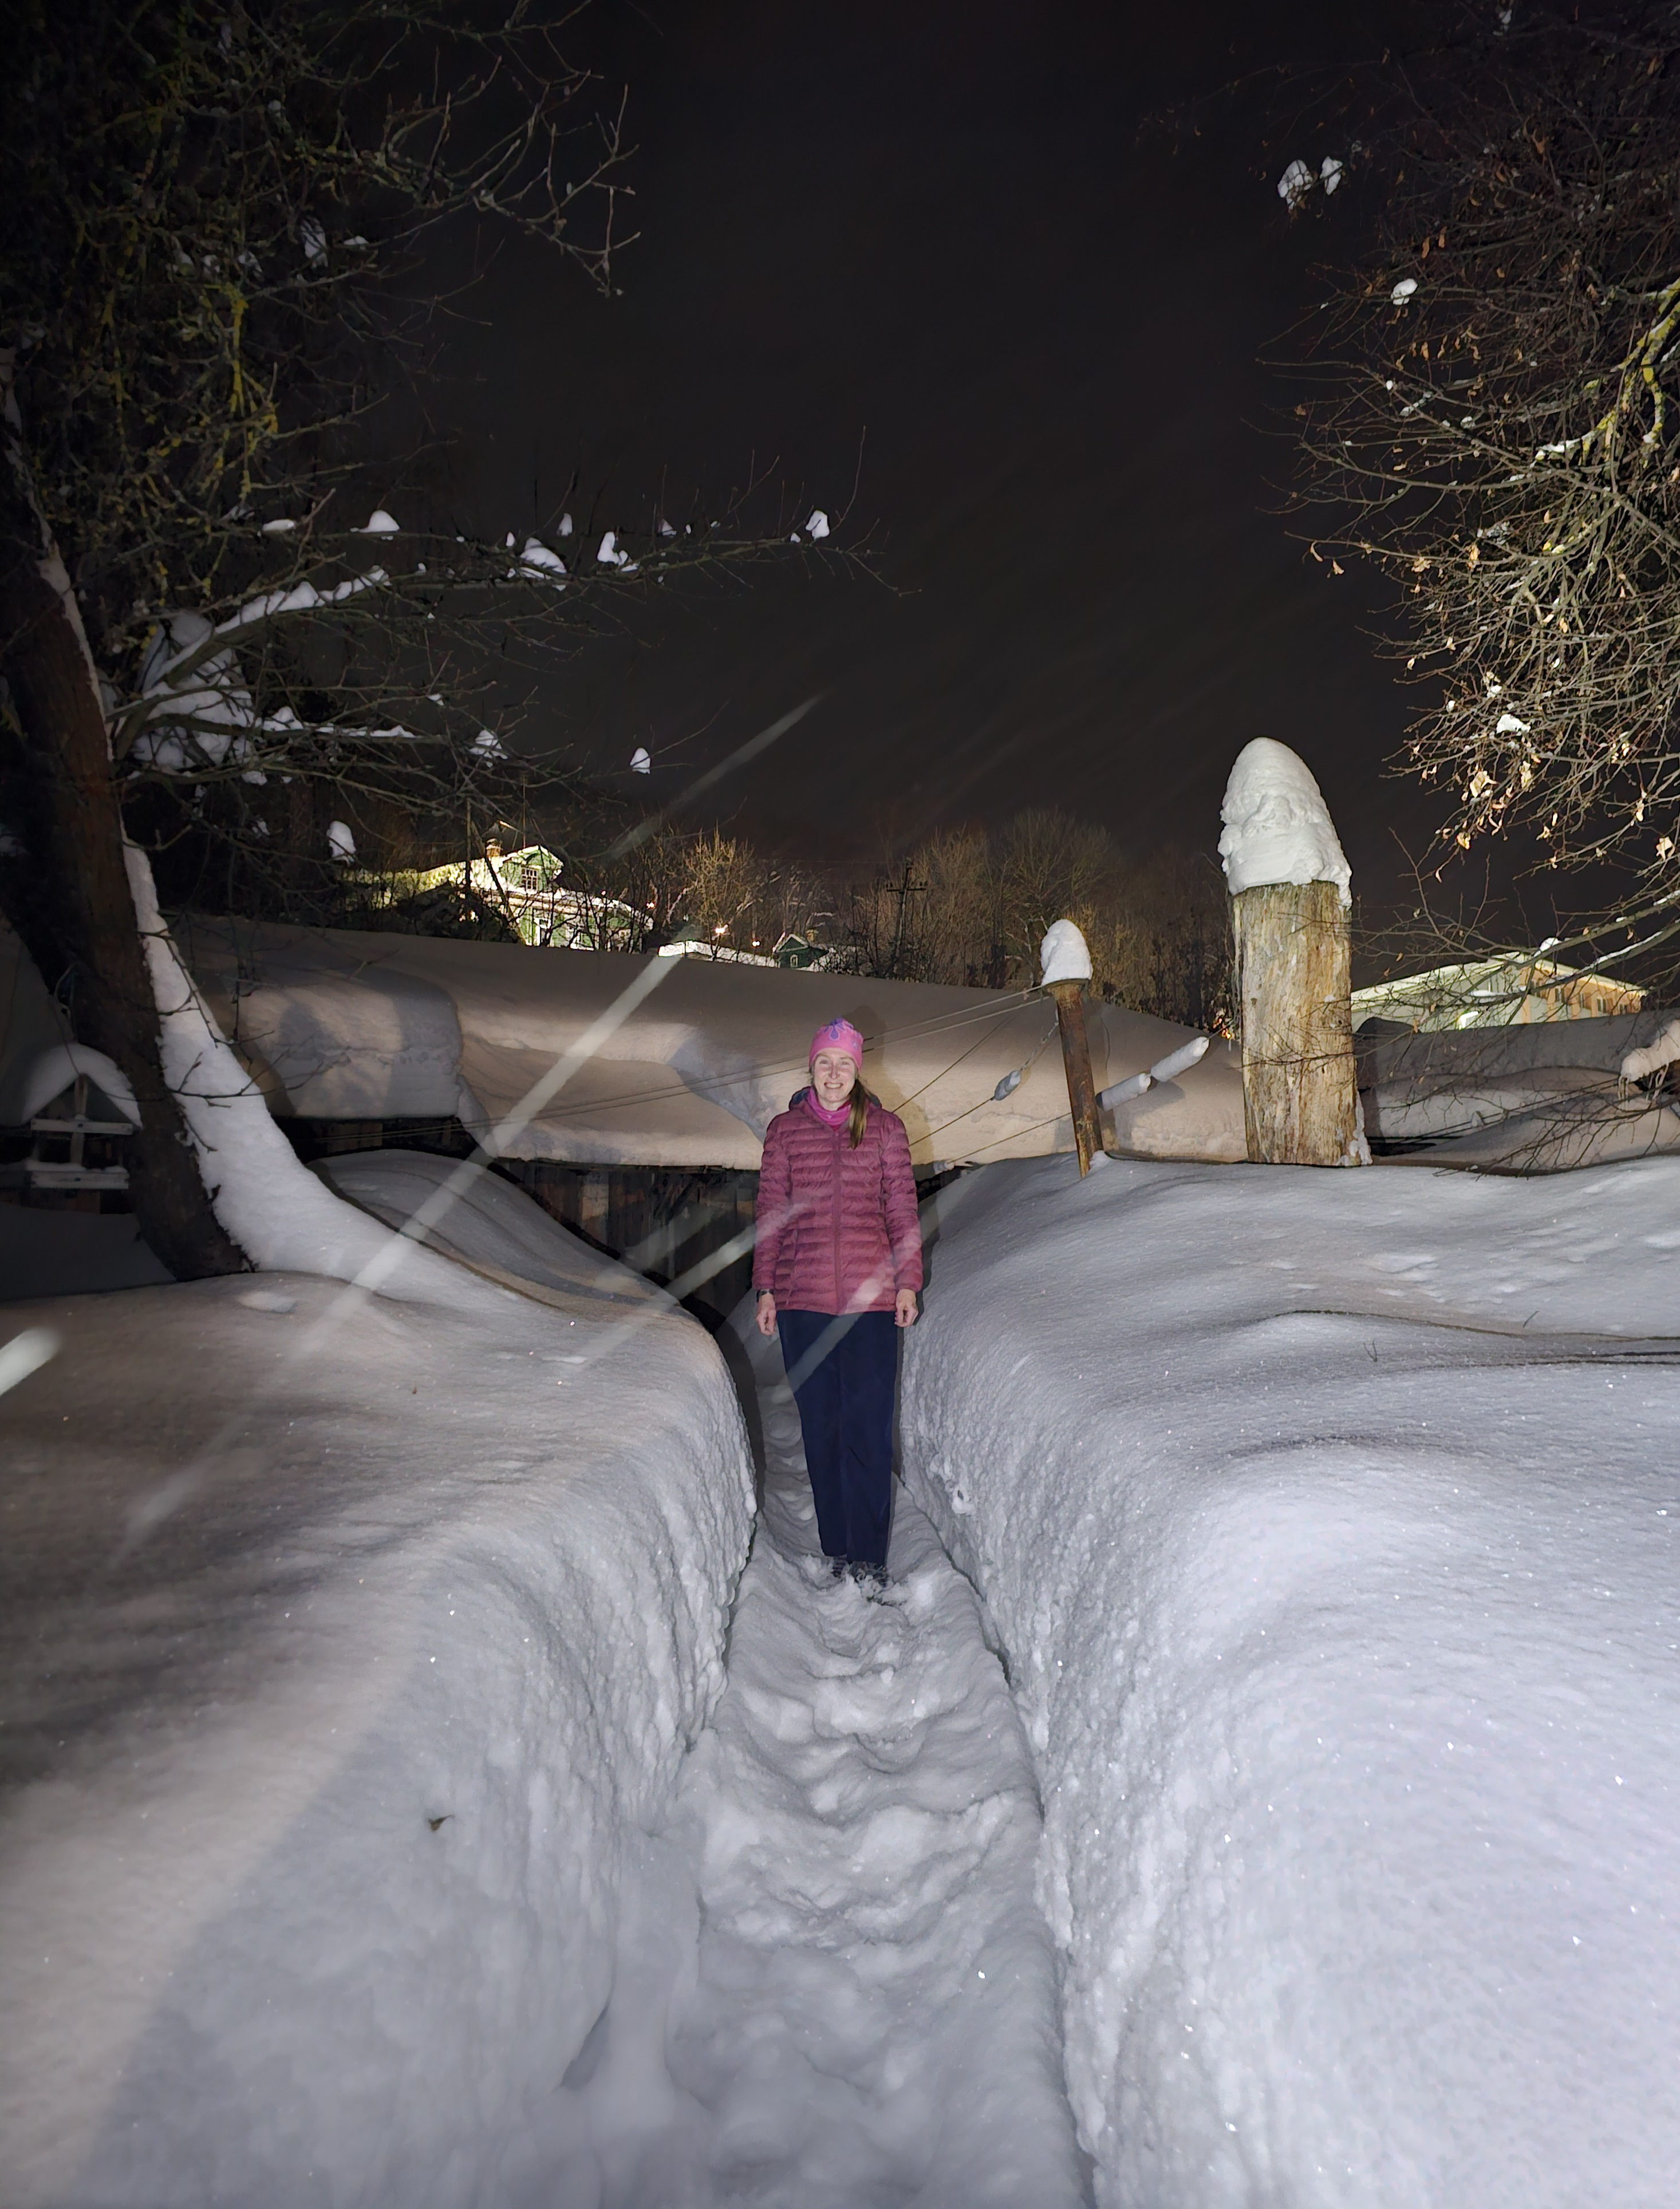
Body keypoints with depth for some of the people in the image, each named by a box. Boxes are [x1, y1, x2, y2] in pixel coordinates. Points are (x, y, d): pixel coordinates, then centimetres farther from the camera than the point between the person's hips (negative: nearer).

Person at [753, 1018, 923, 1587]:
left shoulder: (885, 1128, 6)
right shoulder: (785, 1130, 7)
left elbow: (902, 1210, 7)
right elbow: (771, 1213, 9)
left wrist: (907, 1283, 3)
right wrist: (765, 1290, 6)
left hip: (870, 1298, -1)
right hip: (801, 1298, 1)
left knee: (868, 1427, -2)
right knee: (820, 1426, 8)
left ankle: (869, 1555, 9)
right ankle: (835, 1547, 20)